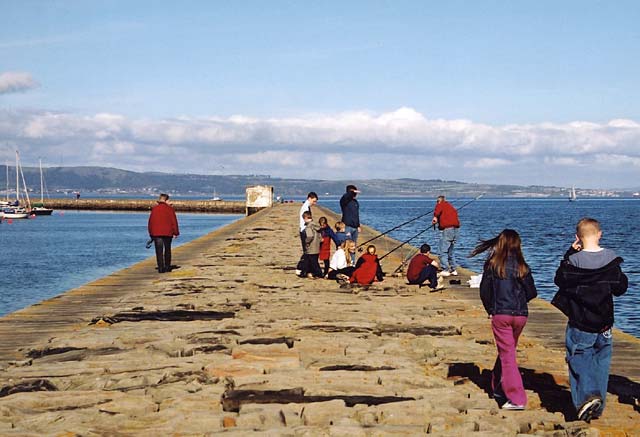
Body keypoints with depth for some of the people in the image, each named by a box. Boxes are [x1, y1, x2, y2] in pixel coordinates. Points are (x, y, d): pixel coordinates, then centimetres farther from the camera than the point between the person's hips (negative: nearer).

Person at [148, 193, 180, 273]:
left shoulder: (154, 209, -1)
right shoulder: (170, 208, -5)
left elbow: (151, 222, 3)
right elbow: (174, 221, -4)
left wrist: (151, 233, 13)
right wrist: (176, 233, 3)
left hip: (156, 233, 0)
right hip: (168, 233, 0)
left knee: (159, 251, 0)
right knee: (167, 250, 15)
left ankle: (161, 268, -7)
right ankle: (167, 267, 20)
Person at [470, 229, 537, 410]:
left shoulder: (493, 263, -5)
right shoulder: (522, 266, 2)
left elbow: (484, 291, -3)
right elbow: (532, 293, 4)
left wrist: (490, 310, 12)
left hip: (500, 314, -3)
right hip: (520, 314, 3)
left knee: (507, 354, -1)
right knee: (507, 350, 20)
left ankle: (517, 399, -7)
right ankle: (498, 387, 34)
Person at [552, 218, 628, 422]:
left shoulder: (573, 261, -14)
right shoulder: (612, 260, -5)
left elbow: (559, 280, 5)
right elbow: (620, 288, 4)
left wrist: (569, 253, 6)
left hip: (580, 323, -3)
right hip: (604, 324, 3)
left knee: (579, 360, 7)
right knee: (601, 362, 14)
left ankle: (587, 395, -16)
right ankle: (598, 407, 20)